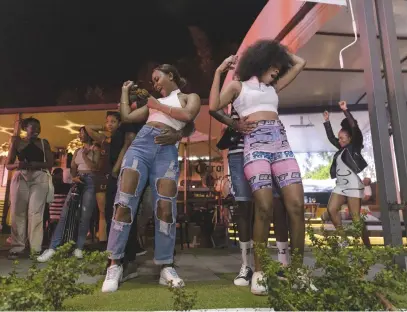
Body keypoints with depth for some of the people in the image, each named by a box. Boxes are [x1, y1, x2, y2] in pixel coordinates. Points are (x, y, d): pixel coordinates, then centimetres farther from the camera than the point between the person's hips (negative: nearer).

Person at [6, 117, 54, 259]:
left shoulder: (44, 143, 12)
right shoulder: (17, 142, 11)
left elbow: (50, 163, 4)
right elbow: (8, 165, 9)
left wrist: (35, 164, -14)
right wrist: (18, 164, -14)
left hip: (39, 179, -1)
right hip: (20, 178, 1)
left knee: (35, 213, -6)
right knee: (18, 212, -1)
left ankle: (35, 249, -5)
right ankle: (17, 248, 6)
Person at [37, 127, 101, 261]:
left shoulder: (95, 150, 7)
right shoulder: (77, 151, 22)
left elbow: (95, 167, -6)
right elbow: (72, 168, 14)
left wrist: (84, 155, -4)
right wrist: (73, 177, -6)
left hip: (90, 182, -4)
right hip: (77, 182, 4)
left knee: (85, 216, -8)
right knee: (65, 214, -6)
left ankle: (79, 248, -3)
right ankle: (52, 248, -7)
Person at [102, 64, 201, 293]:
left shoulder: (190, 97, 19)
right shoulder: (154, 101, 30)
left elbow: (188, 115, -3)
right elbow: (127, 117, 23)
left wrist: (159, 106, 6)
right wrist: (125, 91, 34)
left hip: (167, 151, -3)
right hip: (140, 144, 4)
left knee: (166, 208, -13)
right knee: (124, 203, -11)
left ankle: (166, 267, -3)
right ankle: (115, 265, -4)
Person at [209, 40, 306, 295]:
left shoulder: (273, 88, 29)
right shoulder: (238, 85, 17)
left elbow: (300, 63, 35)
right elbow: (214, 106, 2)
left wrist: (281, 51, 38)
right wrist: (219, 72, 7)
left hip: (281, 142, 5)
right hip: (255, 144, -4)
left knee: (296, 204, -9)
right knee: (265, 207, -18)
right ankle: (258, 271, -6)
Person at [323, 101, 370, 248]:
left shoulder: (354, 147, -1)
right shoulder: (342, 149, 17)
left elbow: (355, 128, -11)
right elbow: (331, 137, 26)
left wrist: (345, 110, -12)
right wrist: (327, 122, 23)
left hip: (353, 186, -7)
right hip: (340, 186, 7)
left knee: (356, 218, -7)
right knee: (331, 210, -8)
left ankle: (368, 247, 4)